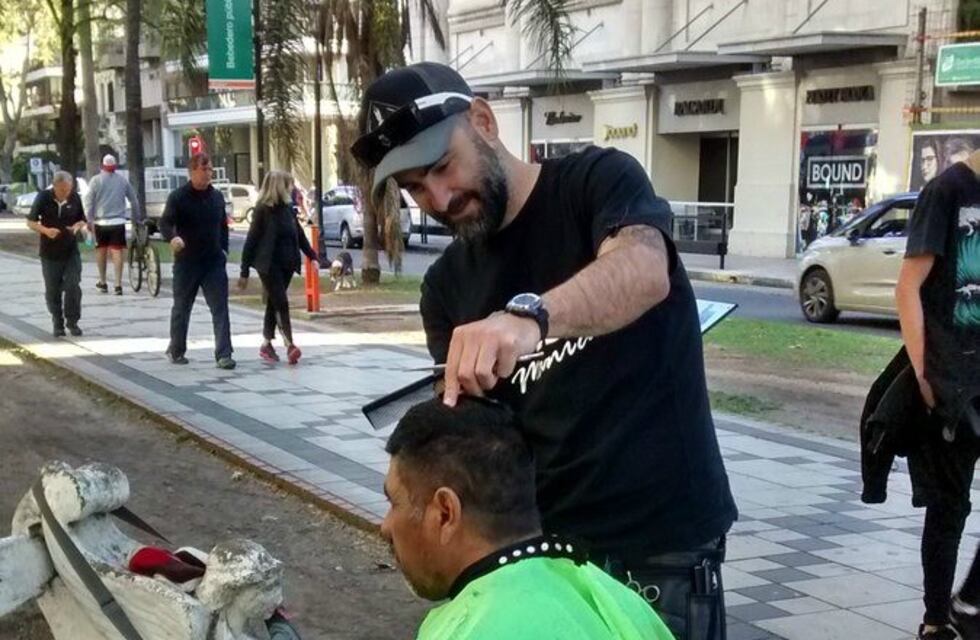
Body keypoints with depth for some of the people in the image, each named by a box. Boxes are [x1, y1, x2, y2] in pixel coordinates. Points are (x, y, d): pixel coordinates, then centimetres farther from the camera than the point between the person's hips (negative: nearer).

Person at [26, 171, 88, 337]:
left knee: (73, 287, -8)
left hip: (71, 251, 1)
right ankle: (58, 323, 21)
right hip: (50, 253, -1)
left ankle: (72, 321, 6)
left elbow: (82, 219, 11)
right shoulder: (43, 198, -8)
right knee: (53, 290, 7)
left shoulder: (75, 198, -2)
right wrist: (46, 230, -23)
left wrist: (78, 226, -13)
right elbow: (31, 222, -3)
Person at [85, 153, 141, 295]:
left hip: (101, 221, 0)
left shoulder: (96, 180, -1)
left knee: (101, 250, 15)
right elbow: (133, 200, 10)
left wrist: (89, 220, -1)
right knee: (117, 252, -3)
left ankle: (102, 282, 23)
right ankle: (118, 285, -11)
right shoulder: (122, 180, 5)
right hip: (118, 222, 0)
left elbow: (89, 202, -5)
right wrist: (137, 217, 20)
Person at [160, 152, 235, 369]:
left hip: (214, 262, 3)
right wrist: (172, 237, -35)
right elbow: (165, 223, -14)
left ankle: (223, 354, -8)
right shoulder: (178, 196, -7)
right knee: (181, 308, 11)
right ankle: (176, 350, 28)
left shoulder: (217, 196, 9)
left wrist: (223, 249, 9)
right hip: (186, 262, -3)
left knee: (220, 308, -7)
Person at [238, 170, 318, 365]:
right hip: (269, 265, -6)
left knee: (274, 304, 12)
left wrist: (312, 256, 11)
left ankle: (266, 345, 20)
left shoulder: (287, 208, 8)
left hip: (286, 264, 6)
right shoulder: (262, 210, -9)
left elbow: (299, 234, 18)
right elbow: (251, 240, -8)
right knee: (281, 303, -12)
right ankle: (289, 345, -15)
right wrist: (244, 272, -8)